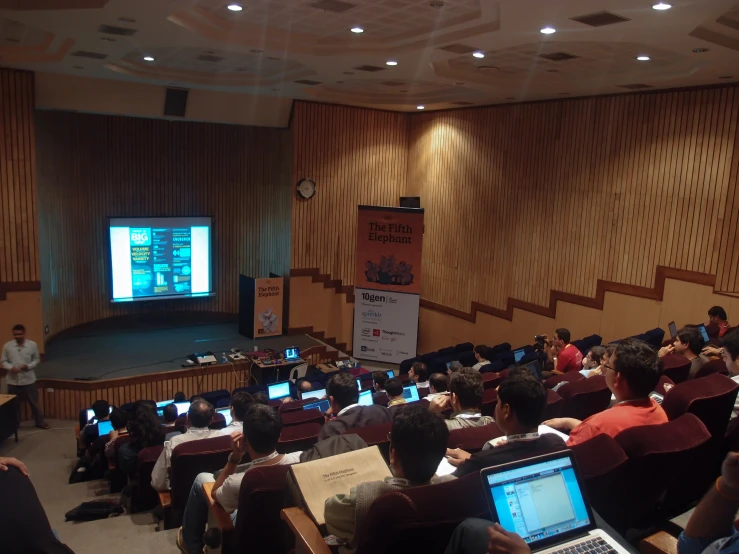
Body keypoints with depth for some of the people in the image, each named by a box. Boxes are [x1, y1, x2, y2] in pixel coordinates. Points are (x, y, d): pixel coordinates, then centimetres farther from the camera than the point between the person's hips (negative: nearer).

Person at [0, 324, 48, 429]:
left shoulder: (32, 345, -6)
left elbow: (36, 359, 3)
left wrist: (28, 366, -16)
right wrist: (11, 367, -17)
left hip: (28, 380, -1)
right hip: (13, 381, 1)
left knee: (34, 402, 9)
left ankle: (40, 422, 21)